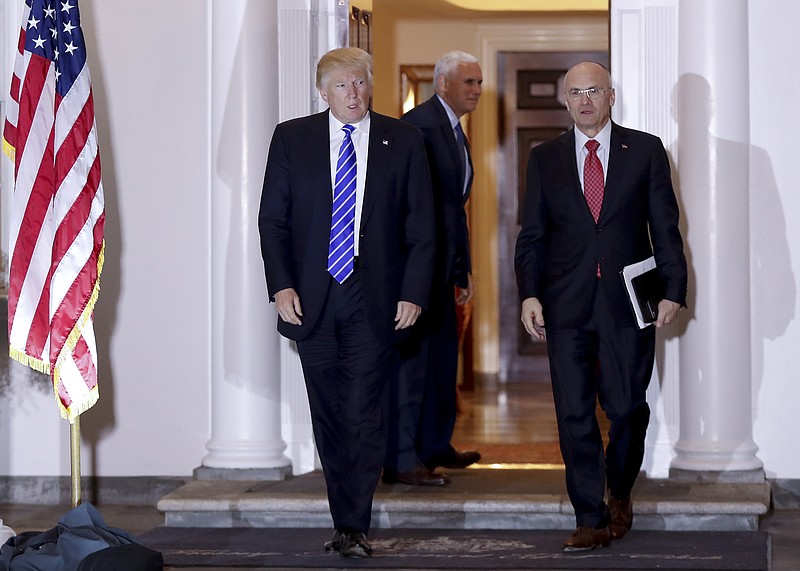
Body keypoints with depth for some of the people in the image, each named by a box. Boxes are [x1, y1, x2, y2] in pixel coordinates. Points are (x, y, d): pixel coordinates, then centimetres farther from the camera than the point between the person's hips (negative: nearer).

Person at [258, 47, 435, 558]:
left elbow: (421, 226, 4)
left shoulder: (403, 141, 4)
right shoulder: (292, 138, 5)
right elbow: (273, 219, 5)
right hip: (311, 298, 2)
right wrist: (281, 285, -6)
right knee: (329, 415, 7)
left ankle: (354, 529, -2)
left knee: (364, 414, -6)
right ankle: (345, 522, 16)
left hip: (374, 299, -1)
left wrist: (413, 293, -4)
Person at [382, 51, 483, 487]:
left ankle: (434, 446, 29)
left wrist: (463, 269, 20)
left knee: (442, 353, 17)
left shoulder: (455, 132, 18)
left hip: (441, 261, 10)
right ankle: (401, 460, -5)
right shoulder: (419, 124, -14)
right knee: (410, 354, -8)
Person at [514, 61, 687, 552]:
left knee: (627, 407, 1)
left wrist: (673, 290, -4)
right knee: (575, 414, -2)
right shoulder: (545, 158, 10)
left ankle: (619, 494, 27)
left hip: (629, 301, -1)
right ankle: (591, 519, 4)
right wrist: (530, 294, -4)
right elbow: (532, 234, 8)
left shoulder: (645, 150, 5)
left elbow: (665, 226, 4)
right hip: (567, 305, 1)